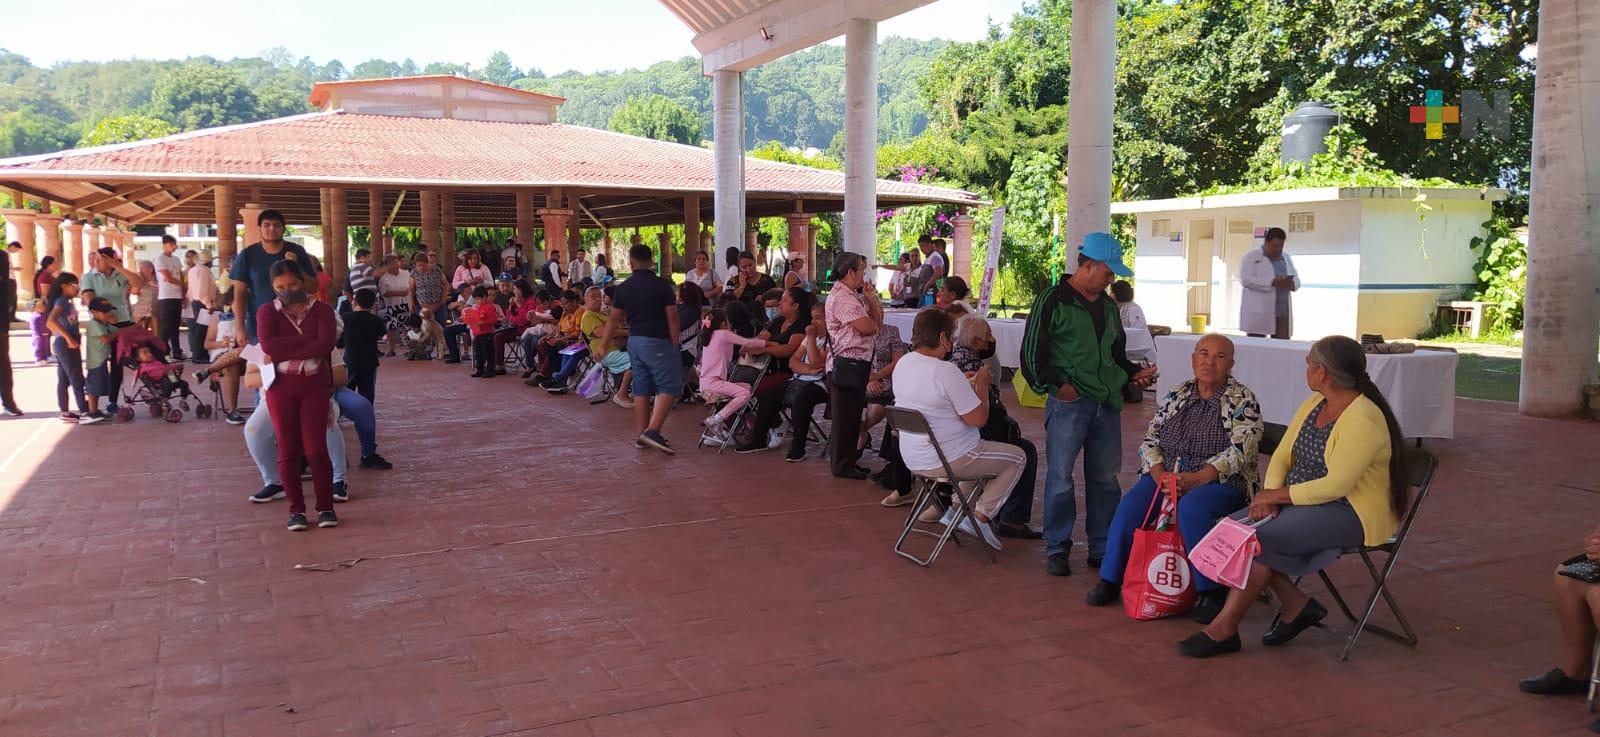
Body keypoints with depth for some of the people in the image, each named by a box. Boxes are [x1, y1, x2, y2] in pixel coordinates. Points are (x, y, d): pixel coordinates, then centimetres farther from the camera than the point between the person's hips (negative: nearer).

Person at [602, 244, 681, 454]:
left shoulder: (623, 288, 5)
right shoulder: (662, 285, -8)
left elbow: (613, 319, 9)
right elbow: (672, 318, -9)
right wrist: (674, 345, -2)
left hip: (635, 341, 6)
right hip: (657, 342, -6)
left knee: (641, 389, 12)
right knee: (668, 387, -3)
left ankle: (642, 436, 15)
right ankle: (652, 431, -16)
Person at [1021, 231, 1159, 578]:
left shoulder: (1107, 306, 17)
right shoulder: (1053, 301, -5)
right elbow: (1033, 352, -7)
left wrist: (1133, 373, 12)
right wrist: (1055, 385, -15)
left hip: (1107, 404, 7)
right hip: (1068, 403, -7)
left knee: (1104, 478, 10)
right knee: (1060, 478, -2)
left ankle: (1102, 548, 21)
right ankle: (1057, 549, 10)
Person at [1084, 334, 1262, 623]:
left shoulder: (1243, 401, 1)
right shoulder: (1176, 395, 14)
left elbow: (1240, 451, -11)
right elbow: (1150, 439, 11)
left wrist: (1196, 479, -21)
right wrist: (1159, 474, -9)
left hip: (1219, 481, -4)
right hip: (1166, 476, 4)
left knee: (1191, 508, -37)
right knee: (1130, 506, -24)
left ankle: (1211, 591, -24)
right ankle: (1110, 579, -9)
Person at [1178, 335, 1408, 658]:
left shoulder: (1363, 419, -19)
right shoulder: (1313, 404, 9)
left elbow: (1335, 486, -25)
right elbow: (1282, 457, 8)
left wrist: (1278, 495, -17)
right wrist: (1270, 495, -10)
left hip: (1350, 513, -9)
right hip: (1301, 502, 9)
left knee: (1256, 540, -27)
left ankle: (1223, 630, -15)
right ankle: (1296, 605, -4)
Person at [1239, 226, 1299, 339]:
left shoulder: (1286, 258, 19)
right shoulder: (1251, 257, 0)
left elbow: (1297, 279, 18)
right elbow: (1245, 279, -13)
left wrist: (1292, 283, -8)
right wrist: (1272, 282, -22)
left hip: (1283, 312, 5)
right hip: (1258, 313, -5)